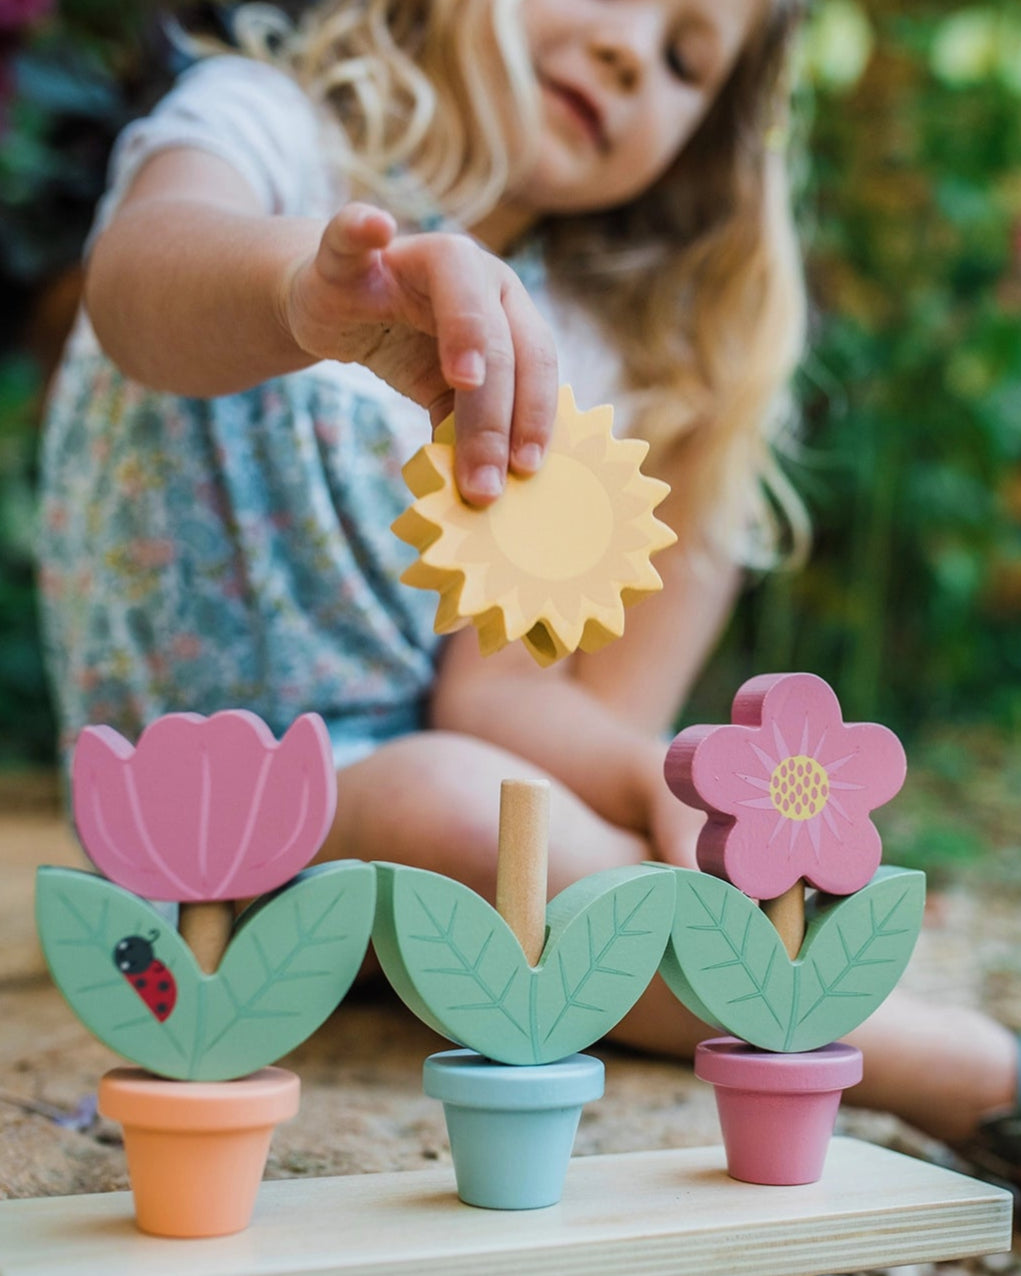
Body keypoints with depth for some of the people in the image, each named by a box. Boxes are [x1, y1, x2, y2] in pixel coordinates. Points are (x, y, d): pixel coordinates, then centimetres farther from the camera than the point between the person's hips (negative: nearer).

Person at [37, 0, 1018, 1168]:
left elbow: (492, 687, -4)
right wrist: (307, 289, -59)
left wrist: (656, 780, -24)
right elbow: (140, 274, -36)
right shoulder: (262, 125, -9)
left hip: (437, 754, 7)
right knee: (448, 803, -34)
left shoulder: (583, 351, 4)